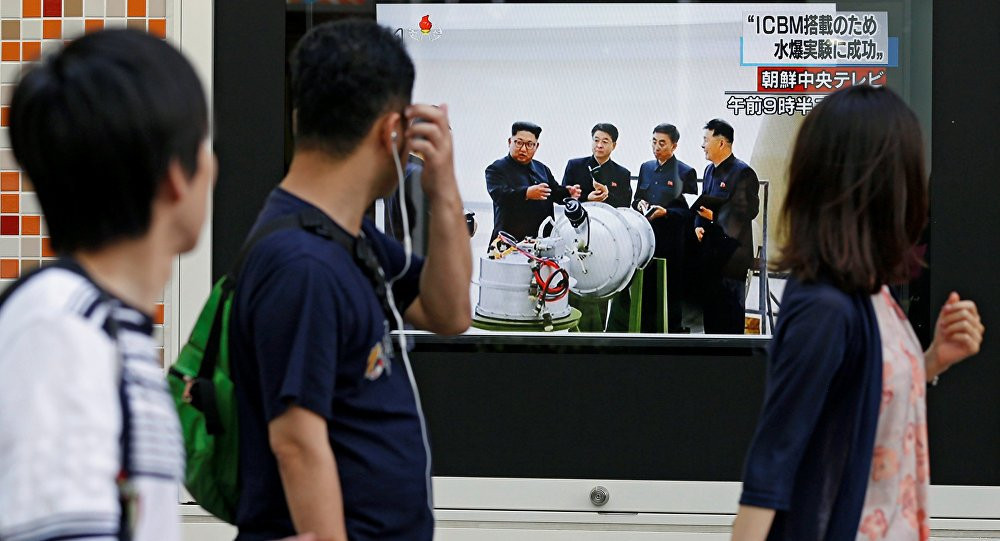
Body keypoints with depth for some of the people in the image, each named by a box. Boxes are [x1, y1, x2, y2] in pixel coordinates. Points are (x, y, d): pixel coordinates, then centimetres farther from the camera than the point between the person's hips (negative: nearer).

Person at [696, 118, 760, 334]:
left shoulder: (742, 172, -12)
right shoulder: (710, 170, 16)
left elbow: (749, 210, -17)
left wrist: (715, 216, -21)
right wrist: (698, 225, 5)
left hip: (731, 251, -8)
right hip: (710, 249, 8)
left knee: (731, 306, -4)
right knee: (710, 303, 12)